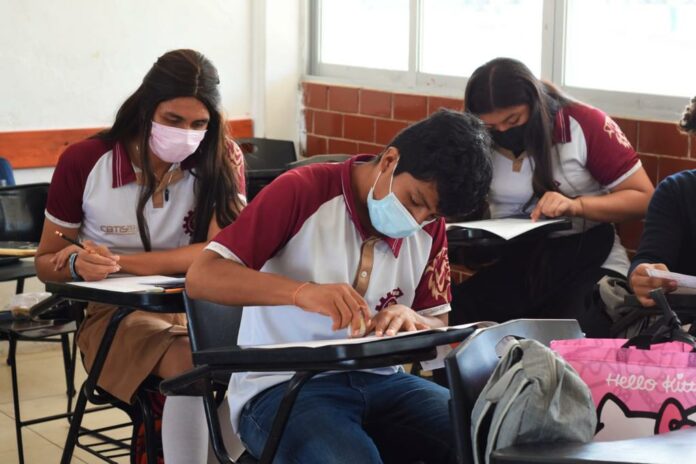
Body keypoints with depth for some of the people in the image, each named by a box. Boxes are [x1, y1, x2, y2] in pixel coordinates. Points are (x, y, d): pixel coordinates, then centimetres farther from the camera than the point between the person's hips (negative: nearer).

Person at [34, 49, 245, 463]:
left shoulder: (222, 160, -3)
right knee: (195, 368, -34)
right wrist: (78, 264, -21)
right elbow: (46, 264, 5)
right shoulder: (84, 163, -5)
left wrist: (118, 262, -21)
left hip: (201, 305, 2)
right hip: (115, 312, -2)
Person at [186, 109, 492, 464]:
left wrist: (410, 321, -12)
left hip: (377, 380, 5)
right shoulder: (302, 191, -12)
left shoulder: (429, 226, 7)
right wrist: (302, 291, -32)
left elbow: (438, 325, 13)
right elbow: (200, 277, -17)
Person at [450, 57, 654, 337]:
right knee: (451, 319, -24)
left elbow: (644, 198, -5)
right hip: (512, 264, 4)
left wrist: (577, 205, -21)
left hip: (586, 262, -4)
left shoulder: (584, 124, -6)